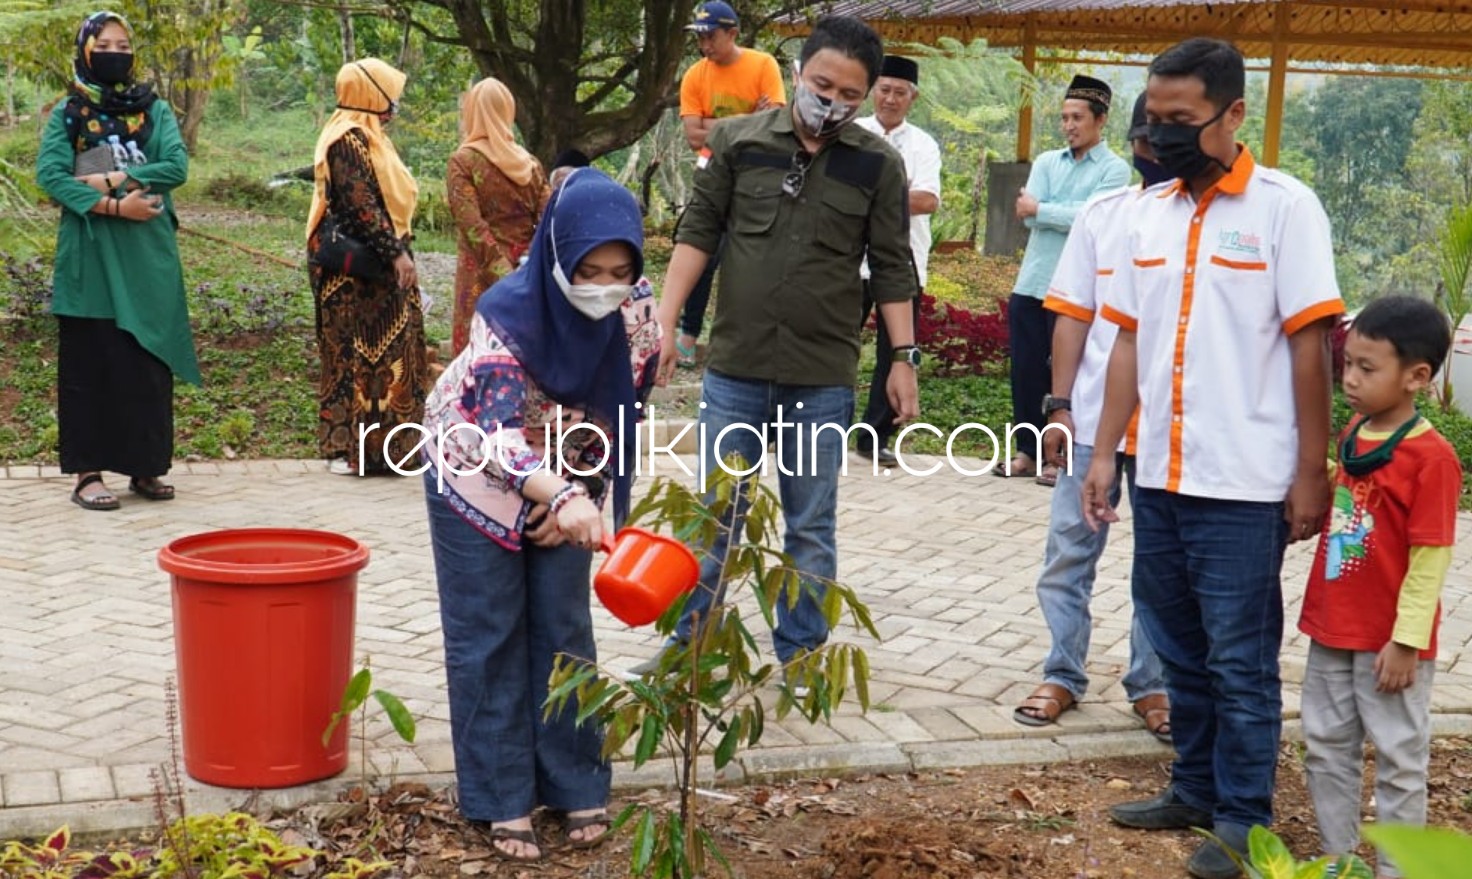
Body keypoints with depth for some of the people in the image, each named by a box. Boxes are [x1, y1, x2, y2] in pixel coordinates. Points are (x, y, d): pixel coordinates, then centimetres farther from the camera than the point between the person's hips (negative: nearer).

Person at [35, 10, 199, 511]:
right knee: (88, 364, -1)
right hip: (90, 257, -2)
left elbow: (177, 167, -4)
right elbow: (49, 174, -8)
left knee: (147, 362, 3)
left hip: (147, 257, 2)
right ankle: (88, 473, 2)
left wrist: (112, 180, -12)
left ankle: (145, 467, 12)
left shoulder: (155, 110, 11)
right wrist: (112, 206, -18)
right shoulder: (67, 114, 6)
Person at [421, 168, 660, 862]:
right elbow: (500, 433, -42)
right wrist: (564, 499, -57)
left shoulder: (637, 313, -18)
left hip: (566, 488, 4)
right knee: (489, 642, 2)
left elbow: (622, 418, -6)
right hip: (478, 482, -4)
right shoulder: (509, 313, -33)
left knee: (564, 634, 9)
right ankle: (501, 802, 11)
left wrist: (581, 497, -10)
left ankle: (576, 786, 20)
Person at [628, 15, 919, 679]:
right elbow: (698, 233, 2)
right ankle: (686, 644, 23)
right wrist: (665, 323, -4)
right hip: (734, 369, 1)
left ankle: (800, 658, 22)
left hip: (823, 380, 0)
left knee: (811, 528, 10)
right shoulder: (737, 141, -1)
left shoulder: (877, 164, -1)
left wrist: (904, 358, 1)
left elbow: (891, 268, 3)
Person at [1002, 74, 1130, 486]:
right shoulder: (1047, 162, 13)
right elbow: (1027, 214, -1)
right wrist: (1070, 215, -12)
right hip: (1030, 283, 5)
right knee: (1025, 371, 7)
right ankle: (1029, 450, 19)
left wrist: (1043, 210, -9)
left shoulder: (1113, 169, -1)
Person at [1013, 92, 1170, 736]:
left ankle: (1151, 684, 24)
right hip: (1092, 418, 2)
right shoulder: (1104, 214, 3)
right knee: (1069, 552, 8)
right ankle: (1062, 676, 22)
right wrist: (1059, 405, -1)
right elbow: (1074, 316, 5)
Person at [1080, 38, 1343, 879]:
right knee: (1181, 651, 15)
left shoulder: (1285, 206, -7)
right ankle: (1197, 790, 29)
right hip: (1160, 477, 6)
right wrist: (1105, 452, 8)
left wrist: (1311, 474, -9)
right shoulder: (1151, 213, 9)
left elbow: (1310, 346, -8)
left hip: (1243, 484, -5)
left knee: (1241, 660, 3)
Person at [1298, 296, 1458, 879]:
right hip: (1332, 632, 8)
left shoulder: (1431, 457, -17)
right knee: (1326, 748, 16)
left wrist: (1406, 641, -17)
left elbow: (1431, 559, -17)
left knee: (1398, 758, 5)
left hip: (1388, 643, -8)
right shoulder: (1351, 439, 5)